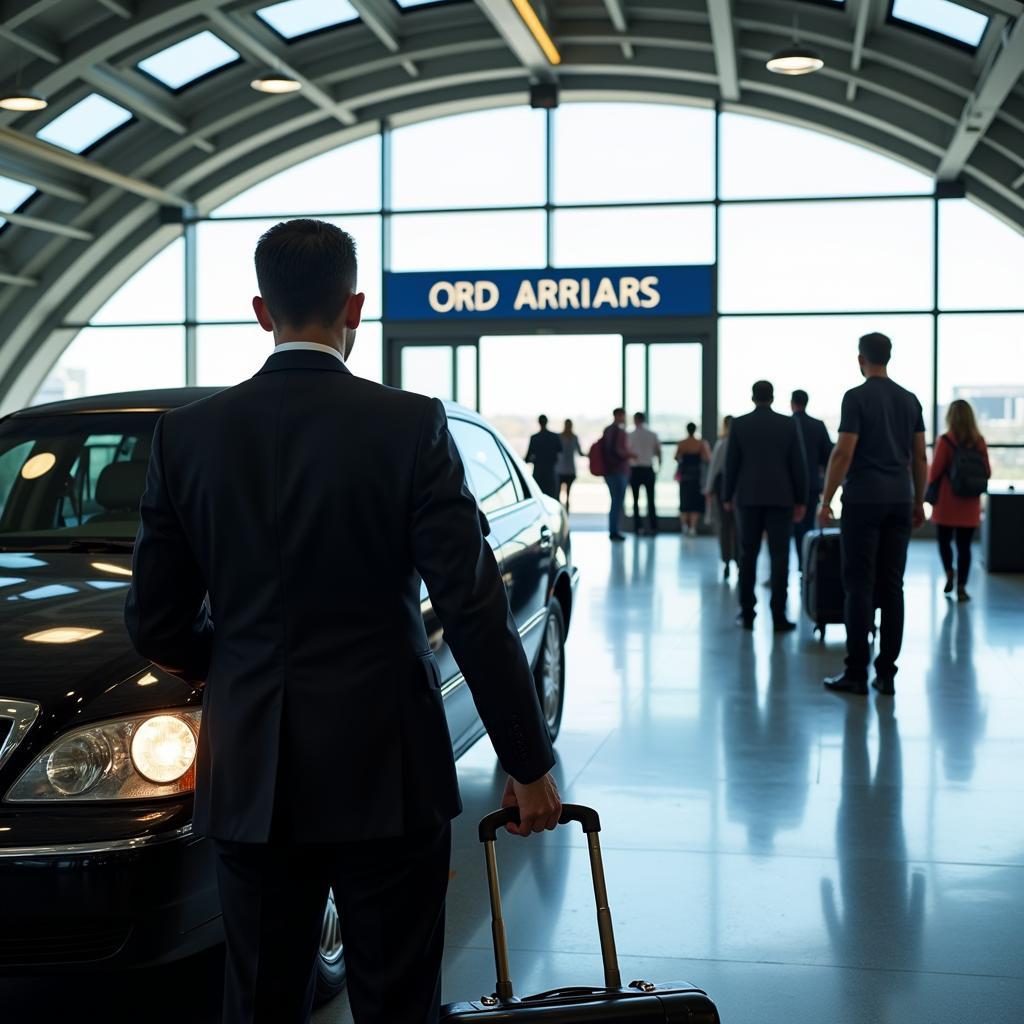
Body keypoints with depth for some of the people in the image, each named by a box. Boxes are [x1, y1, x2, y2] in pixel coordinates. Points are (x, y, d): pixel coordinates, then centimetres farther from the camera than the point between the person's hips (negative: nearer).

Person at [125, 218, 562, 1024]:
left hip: (250, 777, 3)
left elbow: (157, 625, 3)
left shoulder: (188, 433, -1)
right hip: (386, 774, -2)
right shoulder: (411, 425, -9)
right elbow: (476, 610, -12)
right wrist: (529, 762, -4)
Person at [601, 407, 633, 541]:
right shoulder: (620, 431, -15)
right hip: (619, 471, -9)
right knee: (618, 502, -5)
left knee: (615, 501, 16)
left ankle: (612, 530, 19)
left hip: (608, 470, 9)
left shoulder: (606, 430, 13)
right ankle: (615, 531, -5)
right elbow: (618, 451, -24)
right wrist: (630, 454, -7)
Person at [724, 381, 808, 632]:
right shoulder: (788, 424, 0)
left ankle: (747, 613, 9)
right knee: (779, 557, -1)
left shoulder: (739, 424, 0)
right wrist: (800, 500, 6)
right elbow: (798, 464, 0)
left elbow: (731, 463, 1)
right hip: (780, 498, -1)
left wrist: (728, 496, 11)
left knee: (748, 555, 9)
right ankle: (778, 616, -6)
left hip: (748, 498, 1)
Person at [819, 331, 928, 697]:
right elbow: (920, 457, 11)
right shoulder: (910, 400, 11)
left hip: (863, 502, -6)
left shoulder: (857, 397, -9)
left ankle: (857, 672, -4)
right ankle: (886, 673, 7)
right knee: (891, 586, 7)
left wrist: (826, 500, -7)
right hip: (899, 502, 6)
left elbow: (844, 453, -13)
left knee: (859, 585, -4)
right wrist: (919, 502, 18)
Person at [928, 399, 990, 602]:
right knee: (964, 545, 5)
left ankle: (949, 573, 1)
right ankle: (961, 588, 1)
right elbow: (987, 472, 3)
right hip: (970, 504, 2)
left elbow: (935, 471, -10)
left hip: (947, 501, -2)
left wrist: (931, 489, 9)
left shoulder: (946, 440, -10)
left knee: (944, 540, 17)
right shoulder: (979, 441, -1)